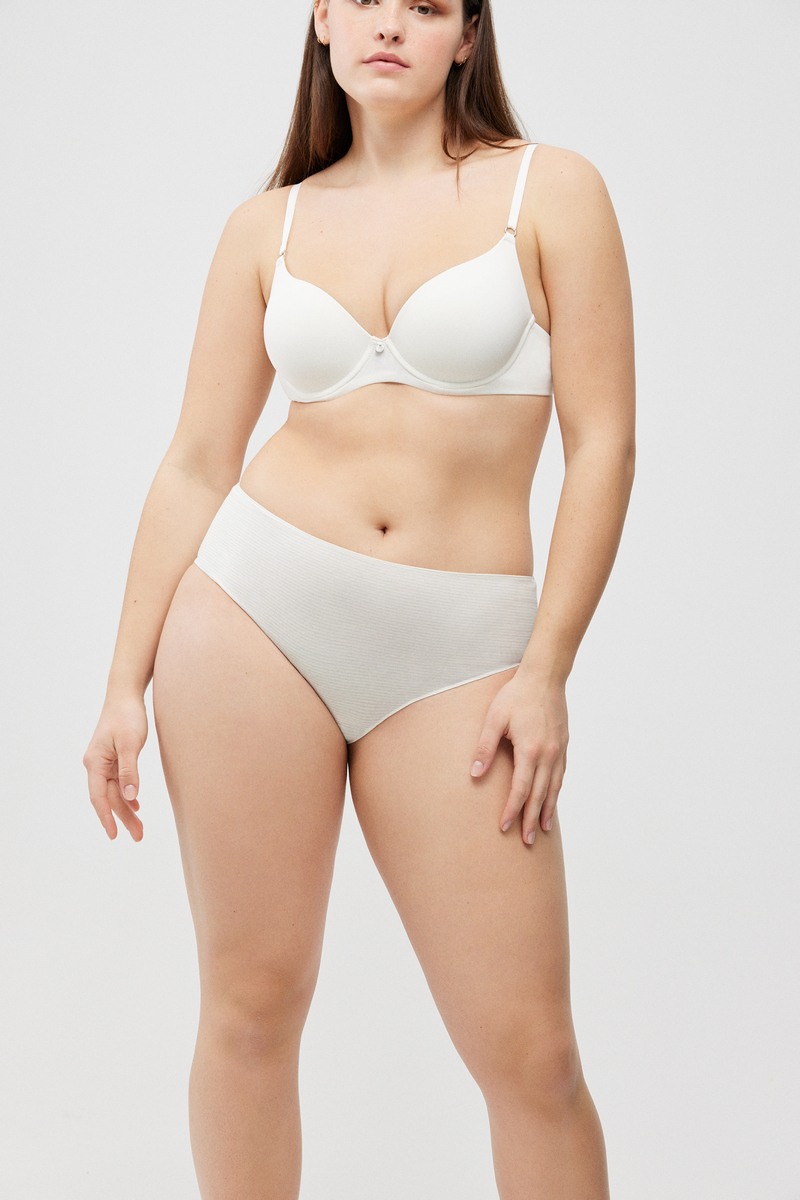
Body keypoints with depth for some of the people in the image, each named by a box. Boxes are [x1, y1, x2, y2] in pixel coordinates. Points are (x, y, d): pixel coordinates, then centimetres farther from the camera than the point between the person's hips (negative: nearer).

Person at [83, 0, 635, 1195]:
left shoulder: (549, 189, 2)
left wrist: (545, 671, -8)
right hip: (258, 603, 2)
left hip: (455, 649, -1)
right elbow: (197, 462, 8)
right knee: (251, 1002, 7)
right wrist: (126, 684, 4)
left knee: (529, 1054, -1)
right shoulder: (269, 224, 9)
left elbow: (602, 443, -2)